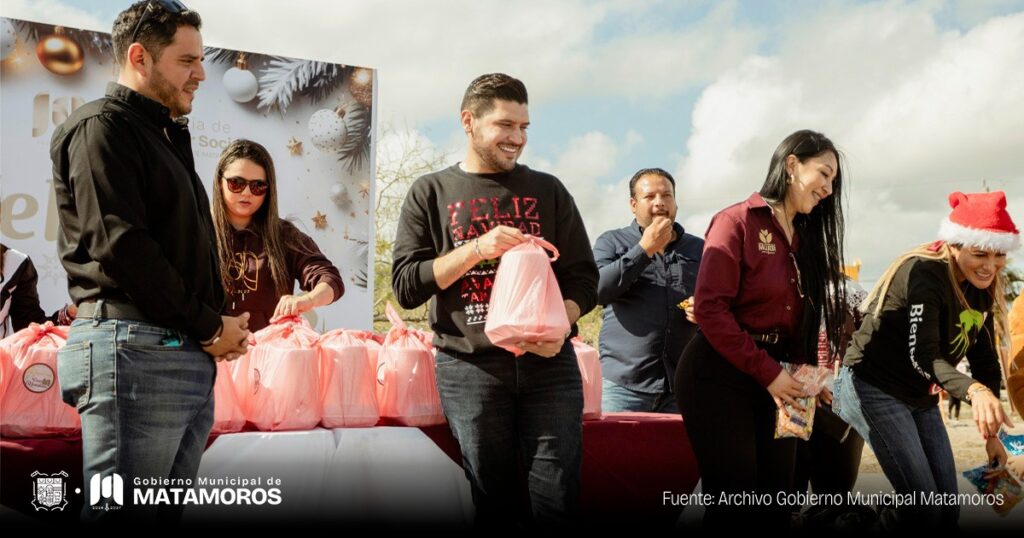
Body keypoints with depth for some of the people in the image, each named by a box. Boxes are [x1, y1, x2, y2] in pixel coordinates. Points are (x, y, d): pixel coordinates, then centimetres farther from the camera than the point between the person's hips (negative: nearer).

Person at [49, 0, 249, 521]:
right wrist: (210, 326, -10)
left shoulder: (167, 136, 24)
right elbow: (120, 245, -16)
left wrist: (219, 327, 7)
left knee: (166, 510, 11)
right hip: (133, 347, -9)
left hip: (190, 355, 9)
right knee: (122, 510, -6)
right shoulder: (102, 127, -4)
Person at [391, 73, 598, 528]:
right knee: (491, 502, 6)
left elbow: (584, 278, 8)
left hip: (548, 363, 1)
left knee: (558, 501, 1)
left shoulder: (548, 190, 10)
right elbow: (406, 287, -1)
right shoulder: (430, 193, 6)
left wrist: (560, 325, -13)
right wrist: (474, 249, -14)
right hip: (469, 366, -1)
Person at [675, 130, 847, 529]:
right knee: (734, 502, -6)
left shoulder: (805, 237, 15)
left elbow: (803, 319, 15)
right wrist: (768, 373, -18)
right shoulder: (738, 221, -8)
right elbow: (710, 310, -16)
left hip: (775, 379, 7)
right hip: (719, 376, -7)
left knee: (776, 502, 7)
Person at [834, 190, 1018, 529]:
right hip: (873, 388, -8)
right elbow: (922, 356, -33)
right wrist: (973, 390, -50)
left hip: (920, 398, 8)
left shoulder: (981, 291, 3)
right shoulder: (924, 274, -22)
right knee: (922, 507, -15)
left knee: (948, 509, 6)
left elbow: (986, 363, 8)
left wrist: (991, 432, 5)